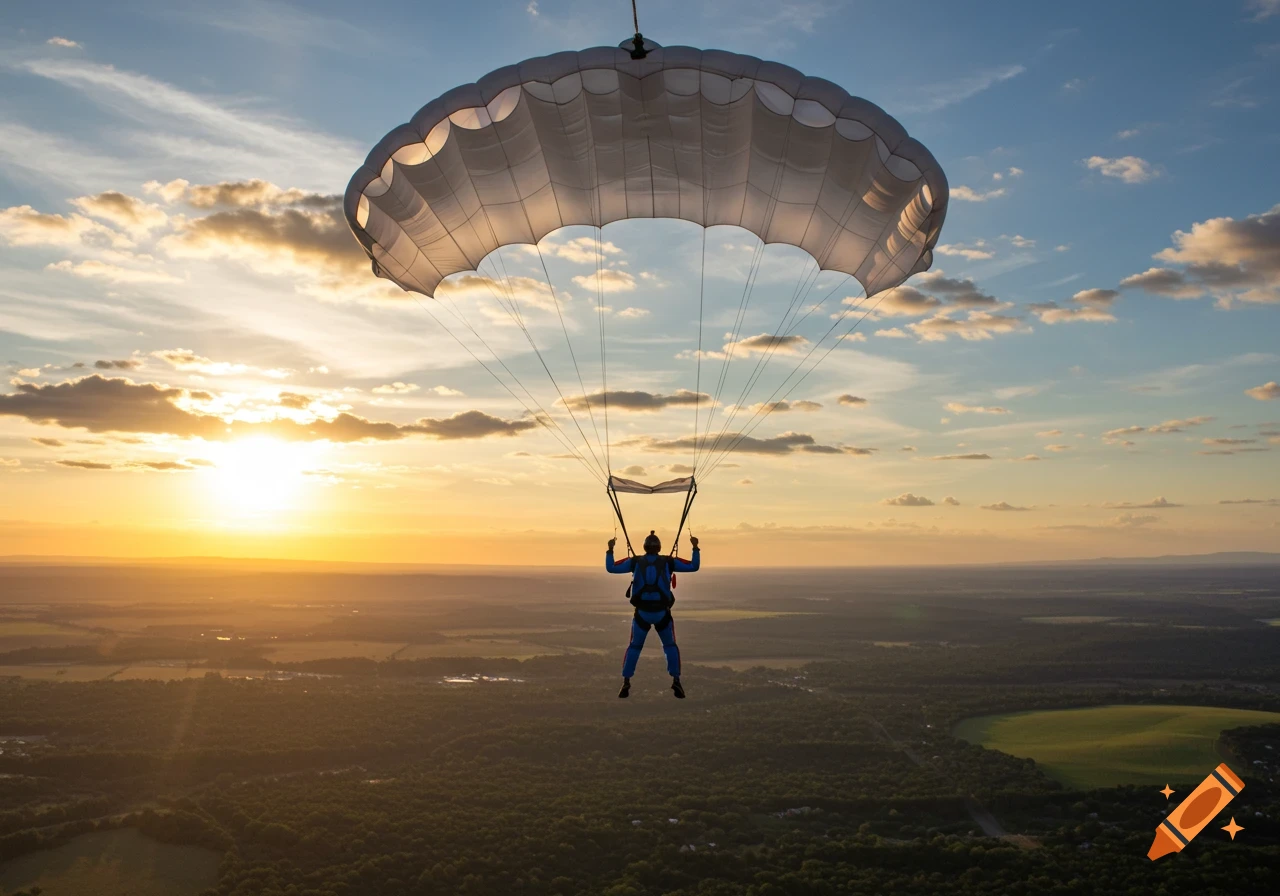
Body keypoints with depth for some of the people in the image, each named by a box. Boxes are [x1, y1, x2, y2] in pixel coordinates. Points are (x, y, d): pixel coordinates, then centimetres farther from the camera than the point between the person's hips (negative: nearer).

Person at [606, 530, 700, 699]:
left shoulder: (635, 562, 3)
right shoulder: (669, 562, 1)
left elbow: (611, 568, 7)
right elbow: (694, 566, 5)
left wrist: (610, 549, 16)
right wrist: (695, 547, 12)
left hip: (642, 613, 1)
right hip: (662, 613, -1)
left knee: (634, 647, 17)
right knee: (670, 646, 18)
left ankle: (626, 683, 8)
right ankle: (676, 681, 6)